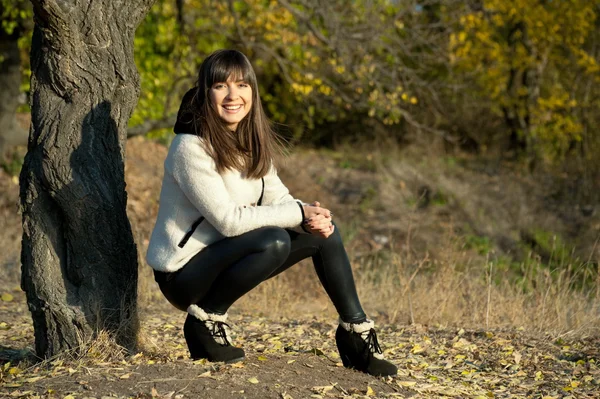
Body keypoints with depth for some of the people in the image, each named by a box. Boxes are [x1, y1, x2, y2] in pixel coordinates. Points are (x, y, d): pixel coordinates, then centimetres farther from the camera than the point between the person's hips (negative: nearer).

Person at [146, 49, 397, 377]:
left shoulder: (253, 144, 4)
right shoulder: (191, 148, -21)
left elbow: (279, 199, 1)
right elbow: (228, 220, -26)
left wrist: (313, 218, -21)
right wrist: (299, 214, -22)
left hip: (222, 258, 8)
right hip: (182, 273, -8)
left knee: (323, 231, 0)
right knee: (273, 241, -31)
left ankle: (356, 332, 6)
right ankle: (205, 319, -13)